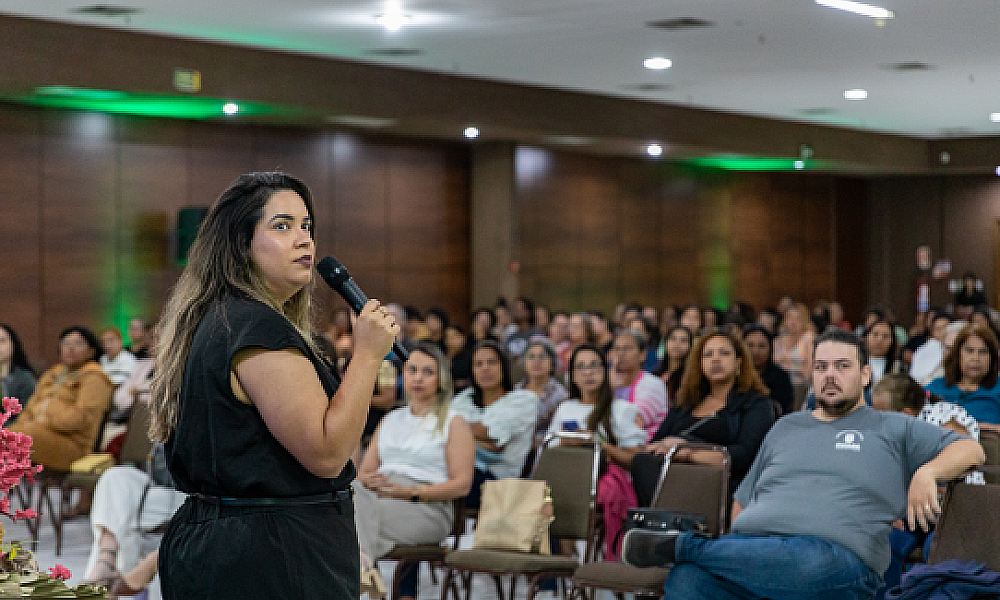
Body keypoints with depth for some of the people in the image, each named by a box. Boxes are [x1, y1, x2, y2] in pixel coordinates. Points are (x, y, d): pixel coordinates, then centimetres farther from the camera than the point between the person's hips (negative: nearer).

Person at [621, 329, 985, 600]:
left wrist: (926, 472, -6)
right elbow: (743, 499, 32)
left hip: (835, 558, -2)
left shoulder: (893, 429, 20)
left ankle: (678, 546, -28)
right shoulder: (786, 427, 31)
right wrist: (727, 546, 11)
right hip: (751, 549, 3)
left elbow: (970, 450, 15)